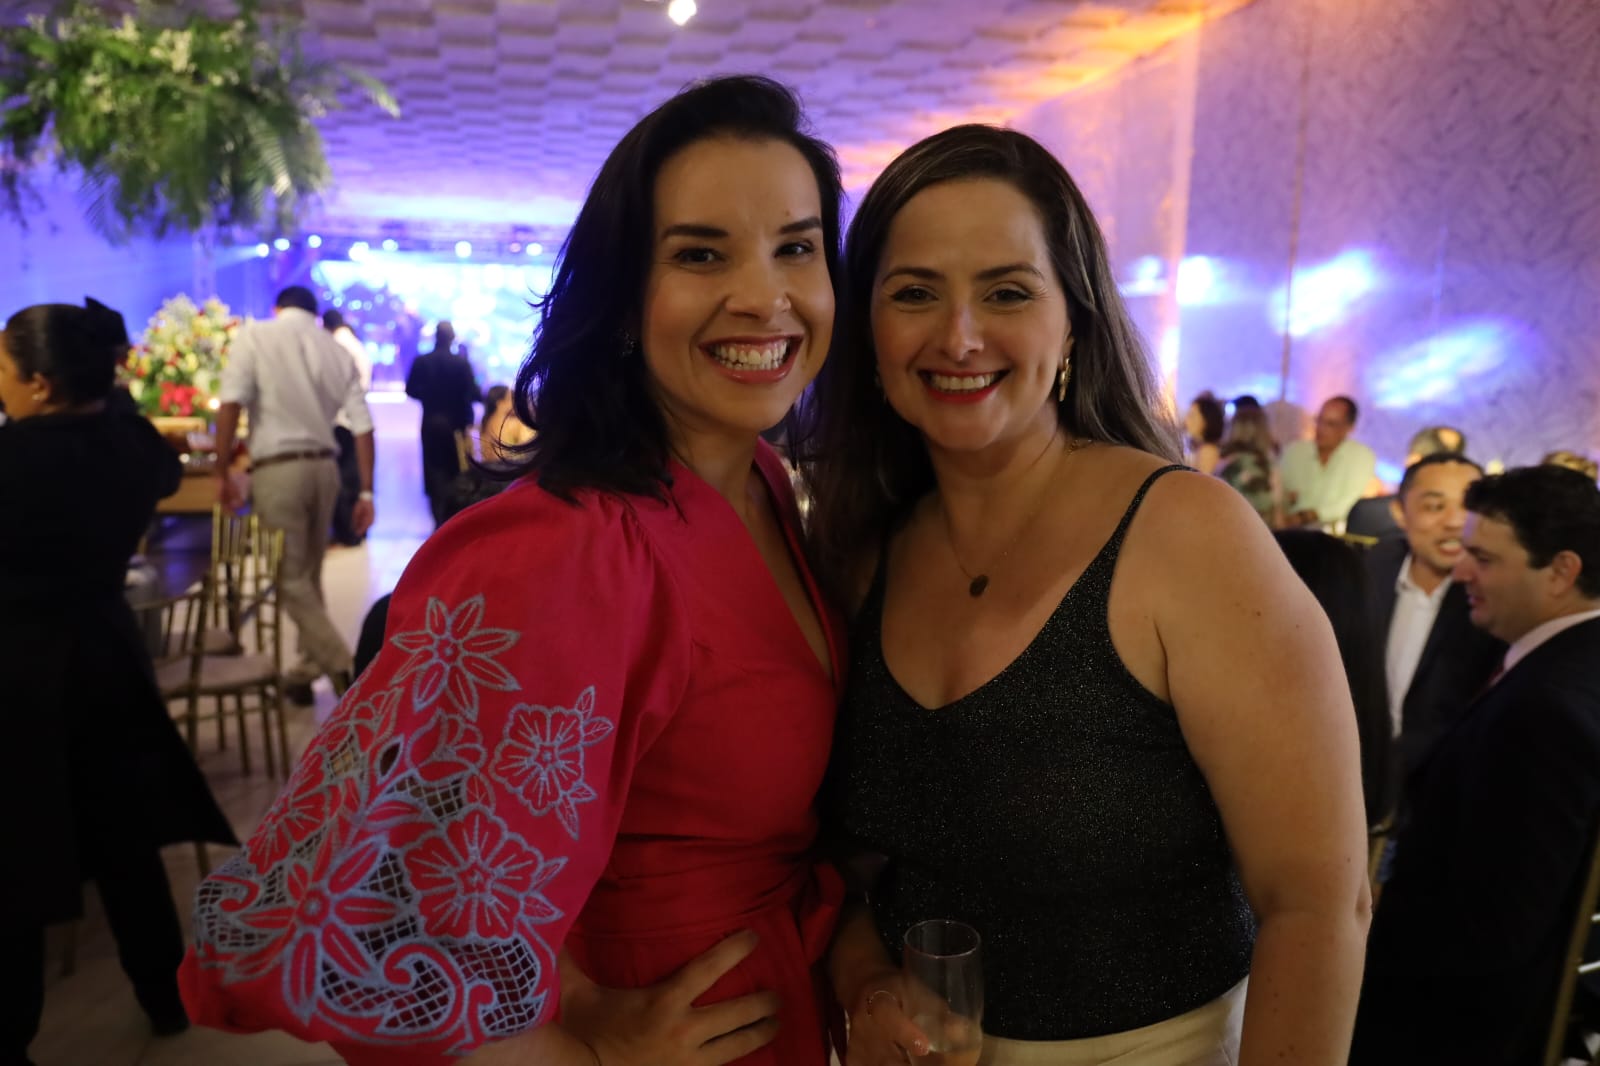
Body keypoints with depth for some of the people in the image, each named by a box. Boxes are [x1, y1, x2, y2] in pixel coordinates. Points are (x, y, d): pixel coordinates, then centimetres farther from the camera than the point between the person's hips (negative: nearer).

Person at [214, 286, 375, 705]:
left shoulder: (255, 336, -2)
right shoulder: (338, 350, 9)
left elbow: (230, 405, -13)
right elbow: (362, 426, 4)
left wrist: (222, 474, -6)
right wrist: (366, 492, 7)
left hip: (277, 469, -5)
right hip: (323, 466, 5)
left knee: (288, 578, 3)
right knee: (308, 575, 16)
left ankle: (340, 666, -4)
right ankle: (305, 673, 24)